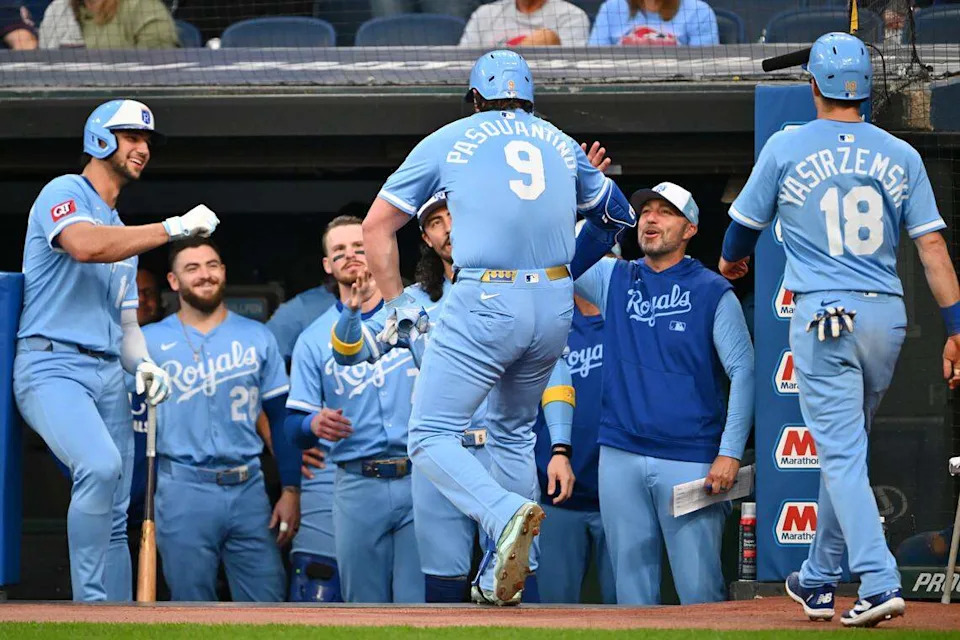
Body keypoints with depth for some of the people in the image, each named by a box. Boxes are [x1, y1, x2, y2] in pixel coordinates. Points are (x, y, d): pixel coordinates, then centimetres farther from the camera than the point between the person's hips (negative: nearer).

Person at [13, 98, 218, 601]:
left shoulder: (124, 233, 27)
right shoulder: (65, 193, 0)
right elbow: (84, 245, -23)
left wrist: (142, 364, 2)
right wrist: (175, 228, -21)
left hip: (109, 375, 9)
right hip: (52, 366, -9)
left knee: (114, 522, 2)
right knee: (101, 464, -32)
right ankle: (91, 607, -29)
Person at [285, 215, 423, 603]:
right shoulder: (313, 339, 11)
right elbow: (294, 426, 7)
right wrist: (314, 424, -15)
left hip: (421, 479, -2)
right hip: (356, 487, 2)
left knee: (420, 601, -8)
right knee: (365, 605, 4)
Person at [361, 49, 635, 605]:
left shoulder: (449, 141, 11)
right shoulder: (562, 144, 19)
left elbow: (377, 227, 10)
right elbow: (617, 214, 32)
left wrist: (398, 304, 14)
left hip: (484, 304, -5)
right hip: (555, 308, 5)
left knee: (432, 438, -2)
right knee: (514, 432, 23)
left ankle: (506, 514, -28)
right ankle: (506, 569, 16)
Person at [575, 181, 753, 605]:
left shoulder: (713, 292, 2)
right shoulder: (614, 280, 13)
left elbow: (743, 372, -3)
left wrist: (730, 453, -11)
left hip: (690, 460, -4)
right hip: (620, 458, 4)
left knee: (699, 590, -7)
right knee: (632, 587, 5)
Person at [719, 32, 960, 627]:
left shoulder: (786, 149, -1)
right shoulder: (900, 155, 5)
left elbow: (745, 225, 13)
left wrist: (732, 260, 36)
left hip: (823, 316, -4)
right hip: (886, 316, 4)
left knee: (841, 454, -5)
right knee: (845, 448, 18)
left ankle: (880, 582, -20)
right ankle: (819, 580, 28)